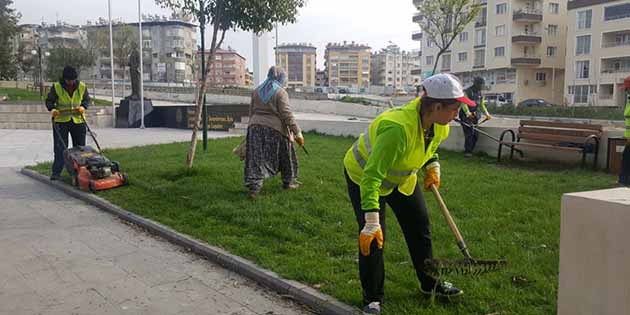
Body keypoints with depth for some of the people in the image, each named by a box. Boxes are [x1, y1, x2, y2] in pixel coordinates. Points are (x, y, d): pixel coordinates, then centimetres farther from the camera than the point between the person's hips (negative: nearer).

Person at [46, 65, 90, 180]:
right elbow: (49, 101, 1)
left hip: (78, 120, 2)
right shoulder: (56, 87, -5)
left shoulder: (82, 87, 1)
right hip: (61, 121, -2)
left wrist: (83, 107, -9)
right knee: (60, 147, -5)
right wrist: (52, 109, -19)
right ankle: (56, 172, -2)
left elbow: (87, 99, 11)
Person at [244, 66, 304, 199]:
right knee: (286, 157, 16)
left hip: (255, 127, 4)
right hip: (275, 129, -4)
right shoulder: (281, 92, -8)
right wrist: (297, 132, -12)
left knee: (256, 158, 1)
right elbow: (287, 115, -14)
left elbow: (251, 112, 14)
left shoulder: (256, 91, 9)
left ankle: (254, 186, -11)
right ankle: (289, 182, 30)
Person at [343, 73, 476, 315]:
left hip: (403, 178, 8)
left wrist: (432, 167, -7)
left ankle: (430, 283, 33)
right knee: (373, 238, -11)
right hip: (363, 176, -8)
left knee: (420, 226, 13)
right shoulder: (397, 128, -43)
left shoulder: (439, 124, -16)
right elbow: (372, 177, -43)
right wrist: (371, 221, -44)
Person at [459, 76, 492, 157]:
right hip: (466, 115, -7)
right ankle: (467, 152, -11)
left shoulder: (480, 94, 13)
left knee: (475, 135, 3)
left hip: (474, 115, 7)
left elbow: (482, 105, 16)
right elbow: (463, 103, -20)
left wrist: (487, 114, 1)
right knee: (469, 133, -15)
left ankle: (470, 151, 13)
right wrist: (468, 113, -36)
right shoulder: (467, 92, -10)